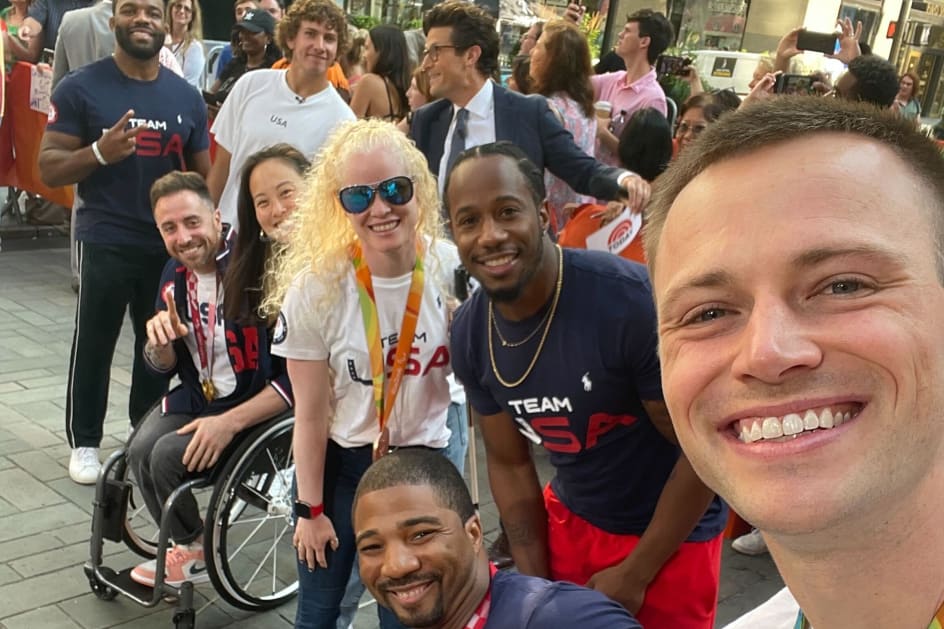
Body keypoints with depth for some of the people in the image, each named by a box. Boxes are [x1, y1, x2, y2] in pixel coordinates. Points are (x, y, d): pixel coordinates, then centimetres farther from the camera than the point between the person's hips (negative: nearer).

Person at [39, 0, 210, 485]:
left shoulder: (186, 97, 5)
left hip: (171, 245, 3)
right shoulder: (81, 88, -5)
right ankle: (85, 443, 23)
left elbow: (204, 176, 11)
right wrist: (99, 153, -25)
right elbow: (49, 169, -7)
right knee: (93, 346, 7)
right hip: (104, 243, -3)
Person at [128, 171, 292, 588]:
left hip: (257, 408, -6)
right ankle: (186, 547, 13)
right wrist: (161, 342, -15)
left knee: (169, 455, -20)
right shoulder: (175, 274, 0)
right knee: (141, 451, -14)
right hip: (198, 397, 7)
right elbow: (163, 368, 9)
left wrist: (230, 422, -24)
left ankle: (195, 553, 11)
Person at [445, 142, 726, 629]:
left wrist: (634, 575, -13)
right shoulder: (469, 334, -10)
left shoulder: (630, 300, -29)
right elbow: (509, 461, 2)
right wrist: (535, 585, -3)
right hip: (569, 520, 5)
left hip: (672, 536, -4)